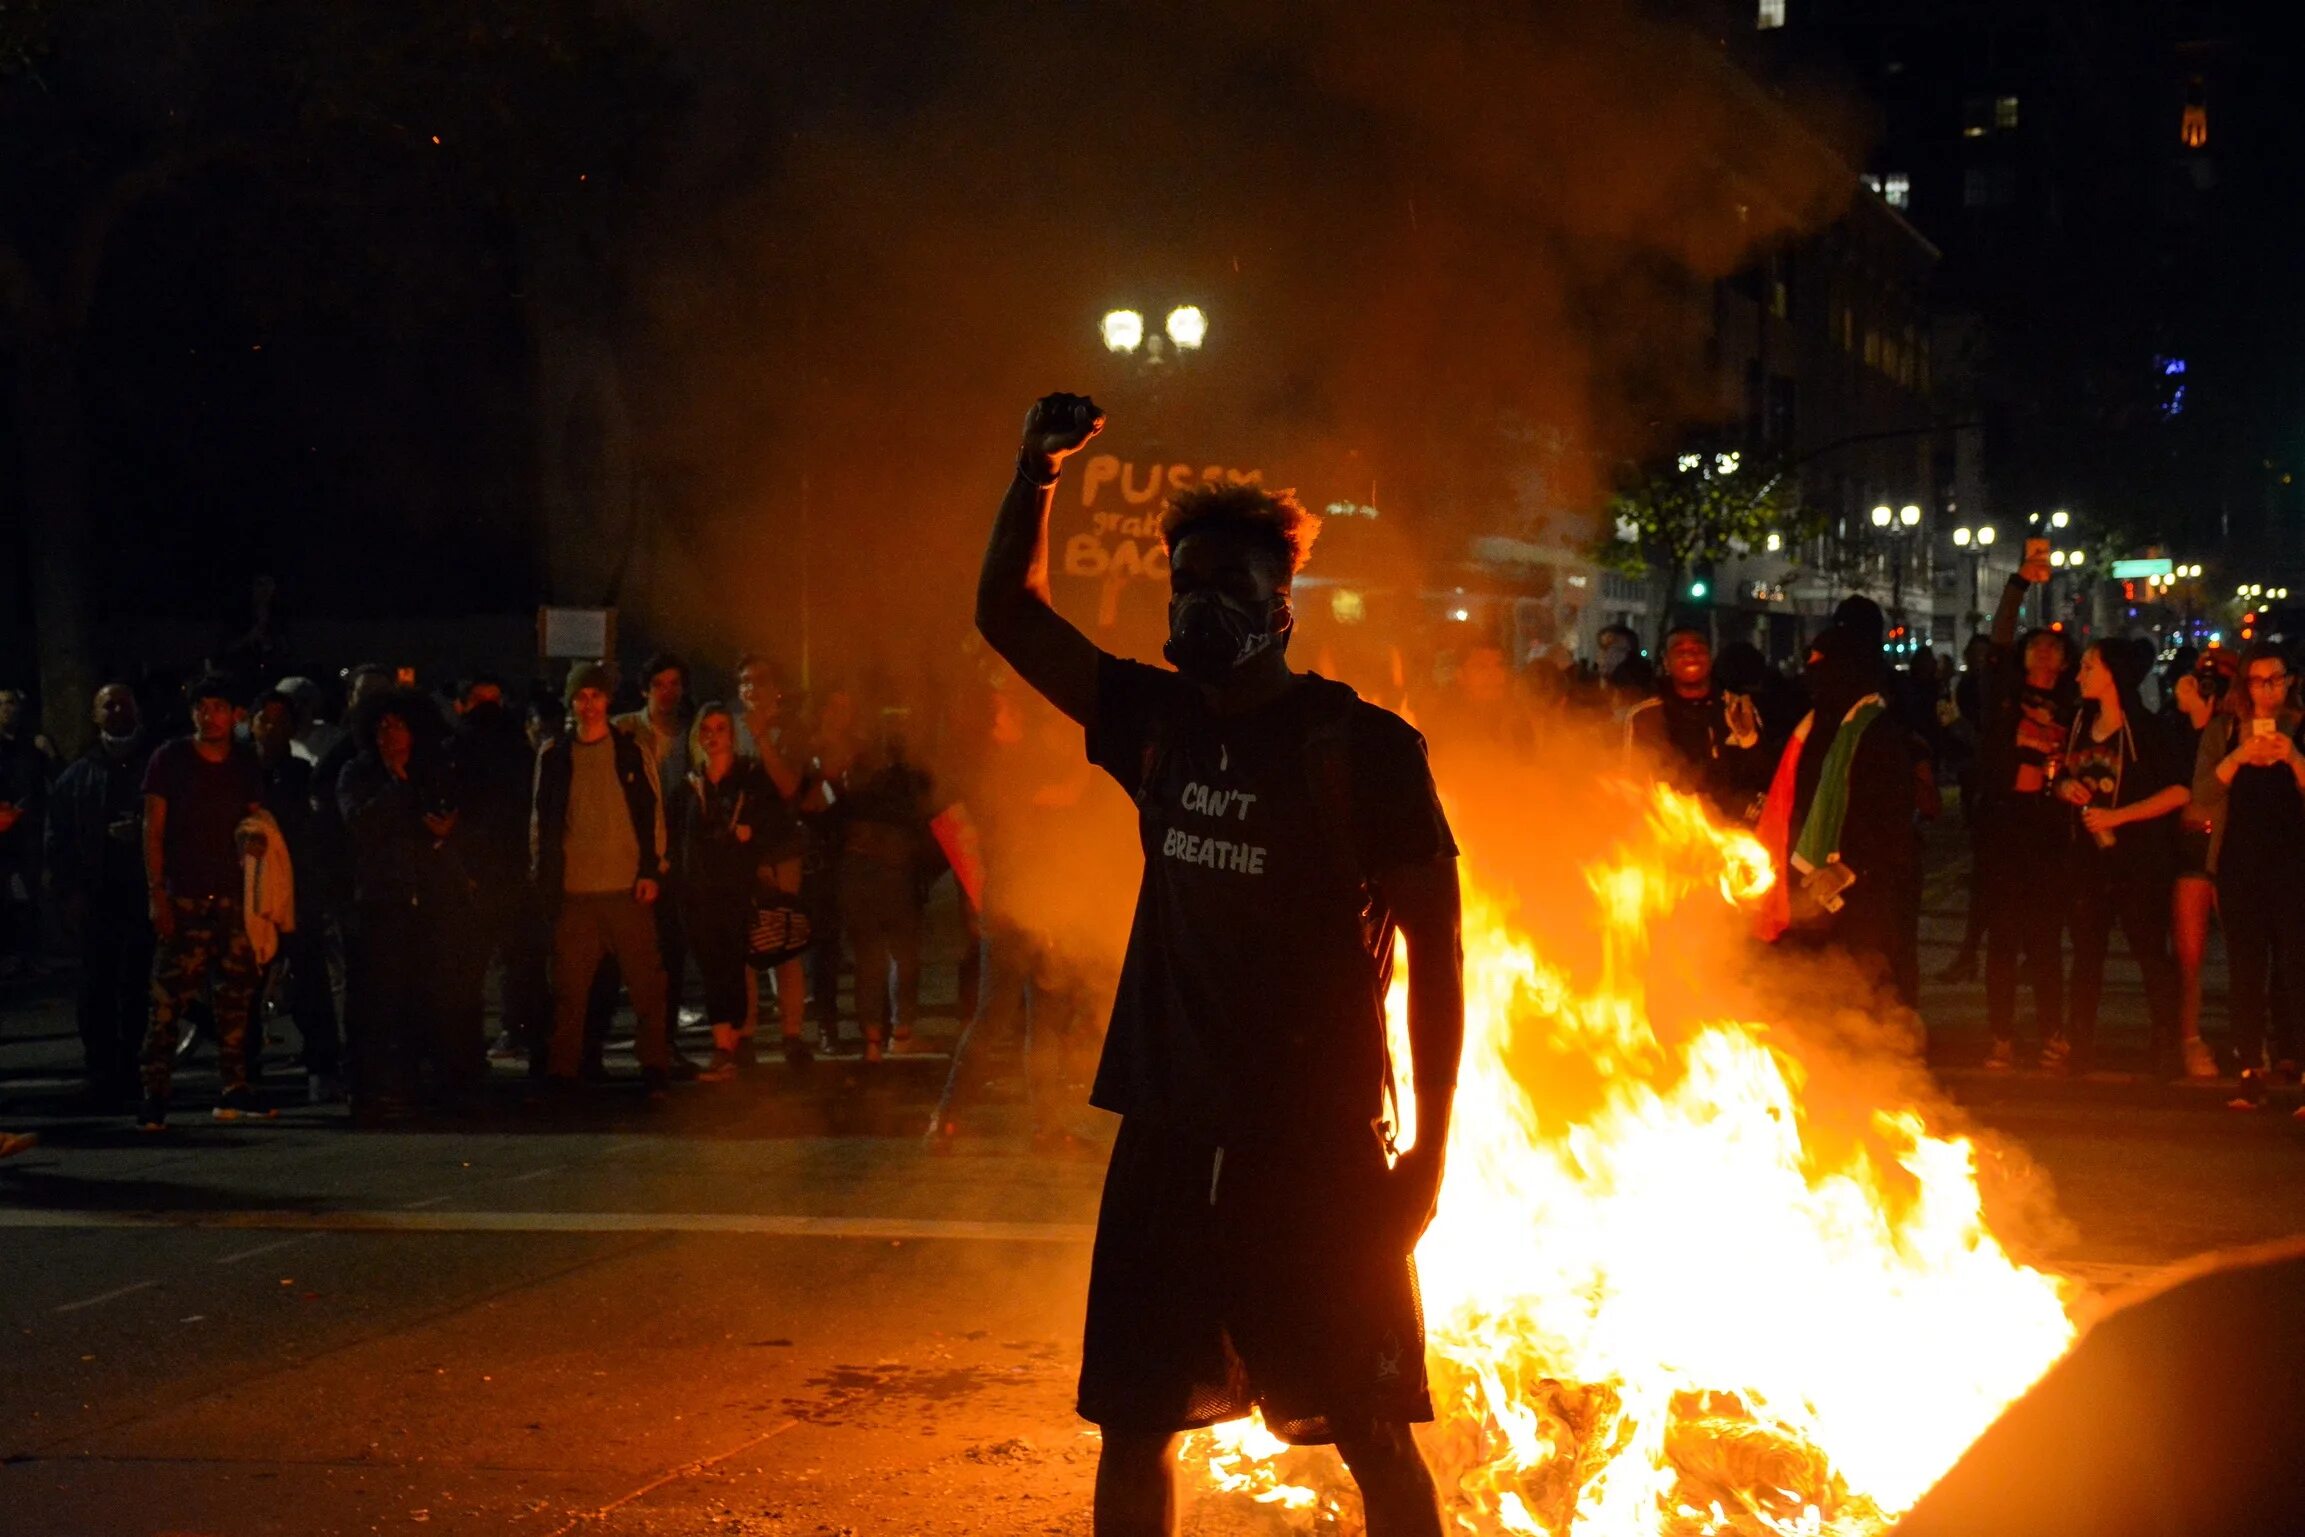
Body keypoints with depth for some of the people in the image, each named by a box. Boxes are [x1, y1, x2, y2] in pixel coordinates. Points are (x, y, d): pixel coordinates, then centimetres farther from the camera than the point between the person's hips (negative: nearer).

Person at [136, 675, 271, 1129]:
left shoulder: (245, 764, 10)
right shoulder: (170, 759, 0)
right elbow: (153, 830, -2)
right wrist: (156, 893, -9)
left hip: (233, 897, 4)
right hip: (182, 898, -4)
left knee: (236, 994, 2)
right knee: (168, 998, -9)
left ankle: (234, 1091, 9)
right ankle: (155, 1096, -8)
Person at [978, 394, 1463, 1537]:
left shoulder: (1361, 747, -8)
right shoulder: (1158, 724, 8)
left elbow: (1435, 950, -7)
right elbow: (1008, 613, 14)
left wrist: (1431, 1146, -10)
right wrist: (1039, 468, -1)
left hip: (1319, 1144, -5)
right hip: (1172, 1136, 5)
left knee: (1374, 1439, 0)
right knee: (1133, 1422, 10)